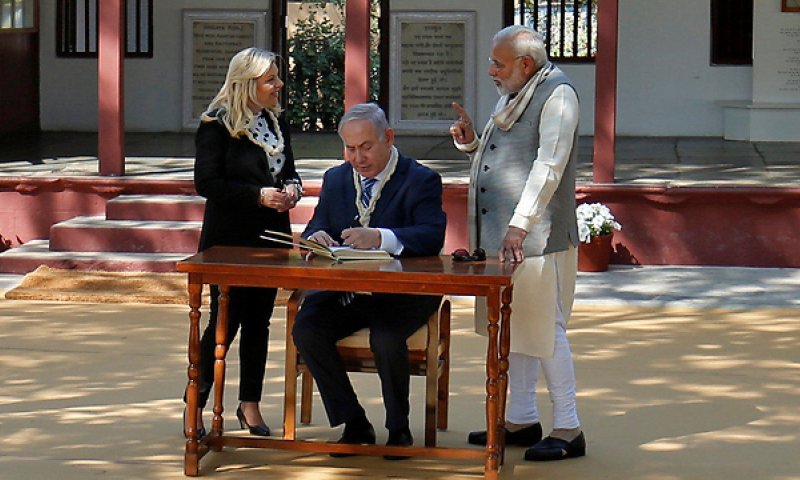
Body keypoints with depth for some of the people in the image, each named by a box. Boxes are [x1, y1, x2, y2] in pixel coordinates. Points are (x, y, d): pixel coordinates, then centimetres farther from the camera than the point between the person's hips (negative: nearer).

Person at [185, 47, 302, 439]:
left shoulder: (275, 121, 10)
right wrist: (258, 195, -20)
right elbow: (206, 183, -14)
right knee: (225, 321, -5)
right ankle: (195, 406, 6)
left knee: (258, 322, 10)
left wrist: (291, 188, -2)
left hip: (270, 237, 6)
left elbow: (288, 170, 21)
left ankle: (250, 405, 20)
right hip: (230, 241, -6)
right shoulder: (217, 124, -10)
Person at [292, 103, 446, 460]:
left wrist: (380, 238, -37)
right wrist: (316, 239, -19)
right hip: (345, 291, 5)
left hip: (403, 293, -5)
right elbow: (316, 228, 8)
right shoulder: (335, 179, 13)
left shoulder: (421, 180, -5)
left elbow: (432, 237, -21)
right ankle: (354, 424, -6)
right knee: (306, 330, -21)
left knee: (385, 337, -34)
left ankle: (398, 430, -9)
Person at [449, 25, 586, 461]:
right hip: (498, 237, 9)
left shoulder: (557, 94, -12)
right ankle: (521, 420, 24)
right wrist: (471, 143, 6)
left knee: (544, 330, -6)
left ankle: (568, 430, 1)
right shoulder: (510, 96, 17)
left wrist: (519, 226, -28)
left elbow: (549, 167, -21)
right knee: (509, 328, 14)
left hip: (536, 240, -9)